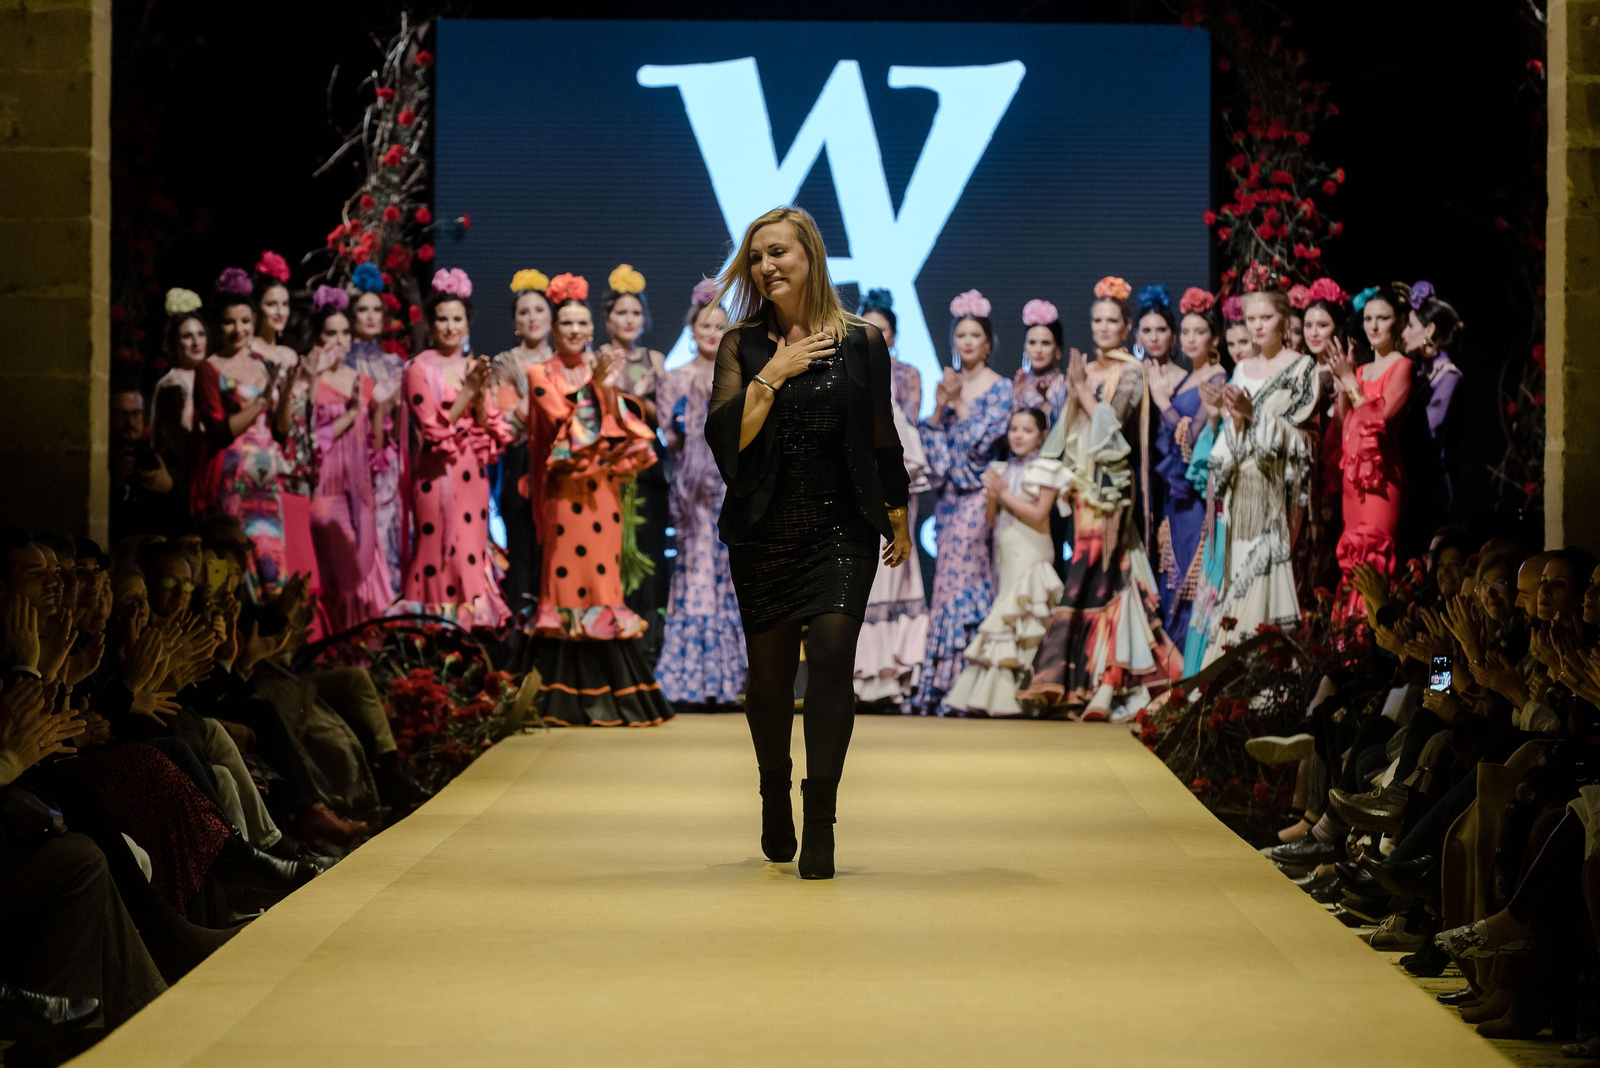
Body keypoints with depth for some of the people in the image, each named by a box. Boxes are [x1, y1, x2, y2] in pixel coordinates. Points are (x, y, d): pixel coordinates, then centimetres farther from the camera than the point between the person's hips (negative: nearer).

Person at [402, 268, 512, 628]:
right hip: (438, 474, -5)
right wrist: (467, 391, -17)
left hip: (473, 474, 5)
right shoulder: (420, 368, -6)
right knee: (441, 549, -5)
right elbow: (434, 430, -13)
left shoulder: (475, 367, 11)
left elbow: (490, 430, 7)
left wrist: (481, 393, -10)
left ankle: (472, 618, 15)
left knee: (472, 550, 8)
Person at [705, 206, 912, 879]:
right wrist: (775, 372, -14)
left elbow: (883, 439, 11)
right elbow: (726, 436, -9)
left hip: (842, 528, -1)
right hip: (764, 530, 1)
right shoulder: (742, 346, 3)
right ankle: (775, 806, 31)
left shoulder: (861, 342, 3)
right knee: (770, 672, 8)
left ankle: (820, 823, -15)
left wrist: (898, 519, 16)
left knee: (830, 653, -17)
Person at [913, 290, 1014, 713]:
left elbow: (983, 441, -12)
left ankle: (964, 685, -6)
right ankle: (939, 684, 8)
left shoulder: (1000, 389, -3)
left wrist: (959, 404, -11)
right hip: (950, 496, 6)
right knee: (947, 581, 5)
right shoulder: (947, 385, 13)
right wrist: (939, 409, -7)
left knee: (967, 581, -9)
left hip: (980, 498, -5)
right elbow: (931, 441, 9)